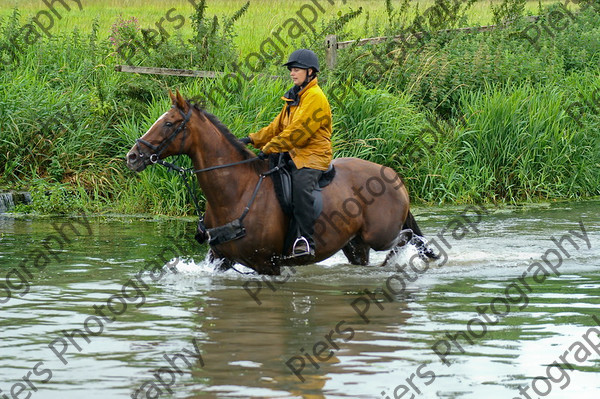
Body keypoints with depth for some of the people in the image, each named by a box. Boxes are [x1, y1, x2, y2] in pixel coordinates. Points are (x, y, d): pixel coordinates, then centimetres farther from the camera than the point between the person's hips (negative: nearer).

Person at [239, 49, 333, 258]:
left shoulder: (315, 97, -11)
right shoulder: (294, 97, 20)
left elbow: (298, 132, -18)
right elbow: (277, 127, 24)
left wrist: (269, 149, -19)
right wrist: (253, 139, 11)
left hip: (313, 156, -10)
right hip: (293, 155, 10)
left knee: (300, 185, -34)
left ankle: (306, 241, -36)